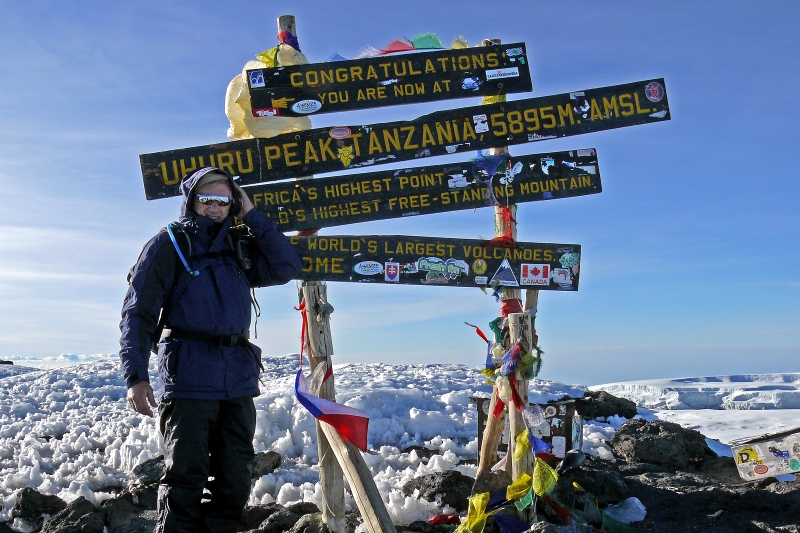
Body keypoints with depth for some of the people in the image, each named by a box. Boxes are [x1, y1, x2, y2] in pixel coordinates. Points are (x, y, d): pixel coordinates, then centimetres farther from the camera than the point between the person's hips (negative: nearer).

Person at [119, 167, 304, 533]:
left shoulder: (238, 248, 17)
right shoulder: (168, 245, 2)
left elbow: (286, 268, 6)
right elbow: (138, 313, -3)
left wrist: (252, 216, 5)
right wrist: (135, 376, -15)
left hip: (238, 380, 6)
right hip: (188, 379, -5)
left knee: (235, 481, 11)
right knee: (186, 480, -5)